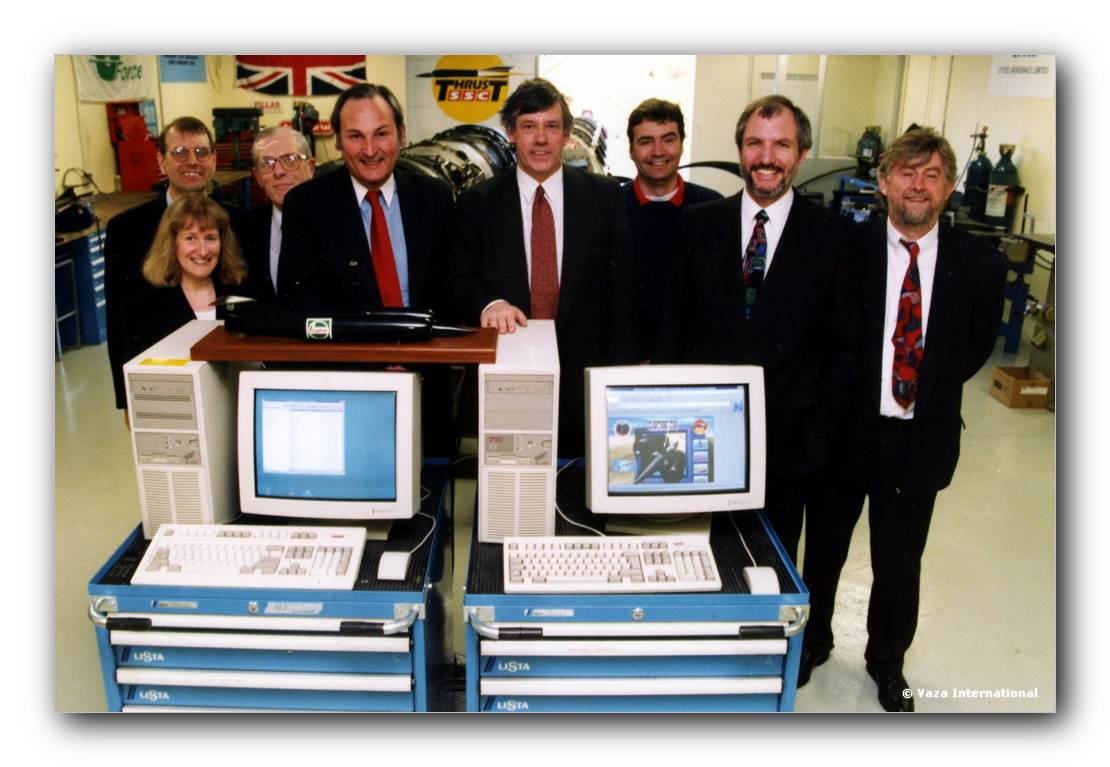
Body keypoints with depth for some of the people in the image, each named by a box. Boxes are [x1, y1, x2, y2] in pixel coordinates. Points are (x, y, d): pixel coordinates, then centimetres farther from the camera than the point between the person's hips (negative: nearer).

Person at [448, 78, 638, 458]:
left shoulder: (604, 196, 4)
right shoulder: (477, 203, 4)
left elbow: (622, 291, 3)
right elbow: (462, 280, 1)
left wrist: (621, 376, -3)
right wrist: (489, 302, -22)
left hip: (585, 376, 0)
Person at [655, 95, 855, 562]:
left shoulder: (834, 236, -2)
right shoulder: (699, 224, 3)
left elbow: (844, 343, 1)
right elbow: (674, 323, 5)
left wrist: (821, 425, -5)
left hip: (788, 442, -1)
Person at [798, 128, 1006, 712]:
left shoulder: (978, 264, -4)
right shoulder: (847, 251, -10)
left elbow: (978, 345, 8)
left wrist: (931, 387, -1)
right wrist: (848, 396, -7)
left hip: (920, 438, 1)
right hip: (844, 429, -1)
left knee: (899, 560, 16)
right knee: (824, 548, 17)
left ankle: (887, 660, 42)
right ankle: (812, 641, 43)